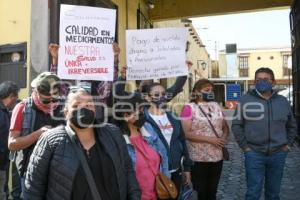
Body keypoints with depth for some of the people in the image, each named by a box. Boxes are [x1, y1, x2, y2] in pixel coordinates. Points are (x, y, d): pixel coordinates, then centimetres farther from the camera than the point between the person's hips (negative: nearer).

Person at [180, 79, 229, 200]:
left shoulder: (216, 106, 8)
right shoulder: (189, 108, -10)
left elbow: (225, 127, 16)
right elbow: (186, 133, -17)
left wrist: (224, 137, -6)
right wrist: (210, 139, -19)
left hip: (217, 157, 5)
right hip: (199, 159, -5)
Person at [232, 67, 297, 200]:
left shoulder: (283, 101, 7)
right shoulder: (245, 100, -3)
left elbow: (292, 126, 18)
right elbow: (237, 125, -1)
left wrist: (288, 144, 8)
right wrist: (244, 146, -6)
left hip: (278, 154, 3)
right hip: (254, 154, -3)